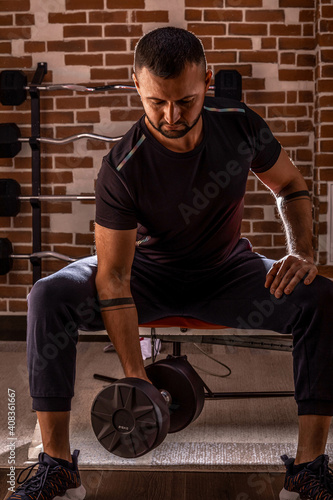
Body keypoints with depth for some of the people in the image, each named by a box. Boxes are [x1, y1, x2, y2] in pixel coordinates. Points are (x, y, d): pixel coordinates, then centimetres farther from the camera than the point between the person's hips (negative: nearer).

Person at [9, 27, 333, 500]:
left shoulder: (240, 124, -17)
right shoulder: (122, 168, -26)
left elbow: (292, 187, 2)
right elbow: (114, 278, -24)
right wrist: (135, 377, -30)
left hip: (226, 270, 2)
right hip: (149, 270, -1)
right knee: (49, 297, -28)